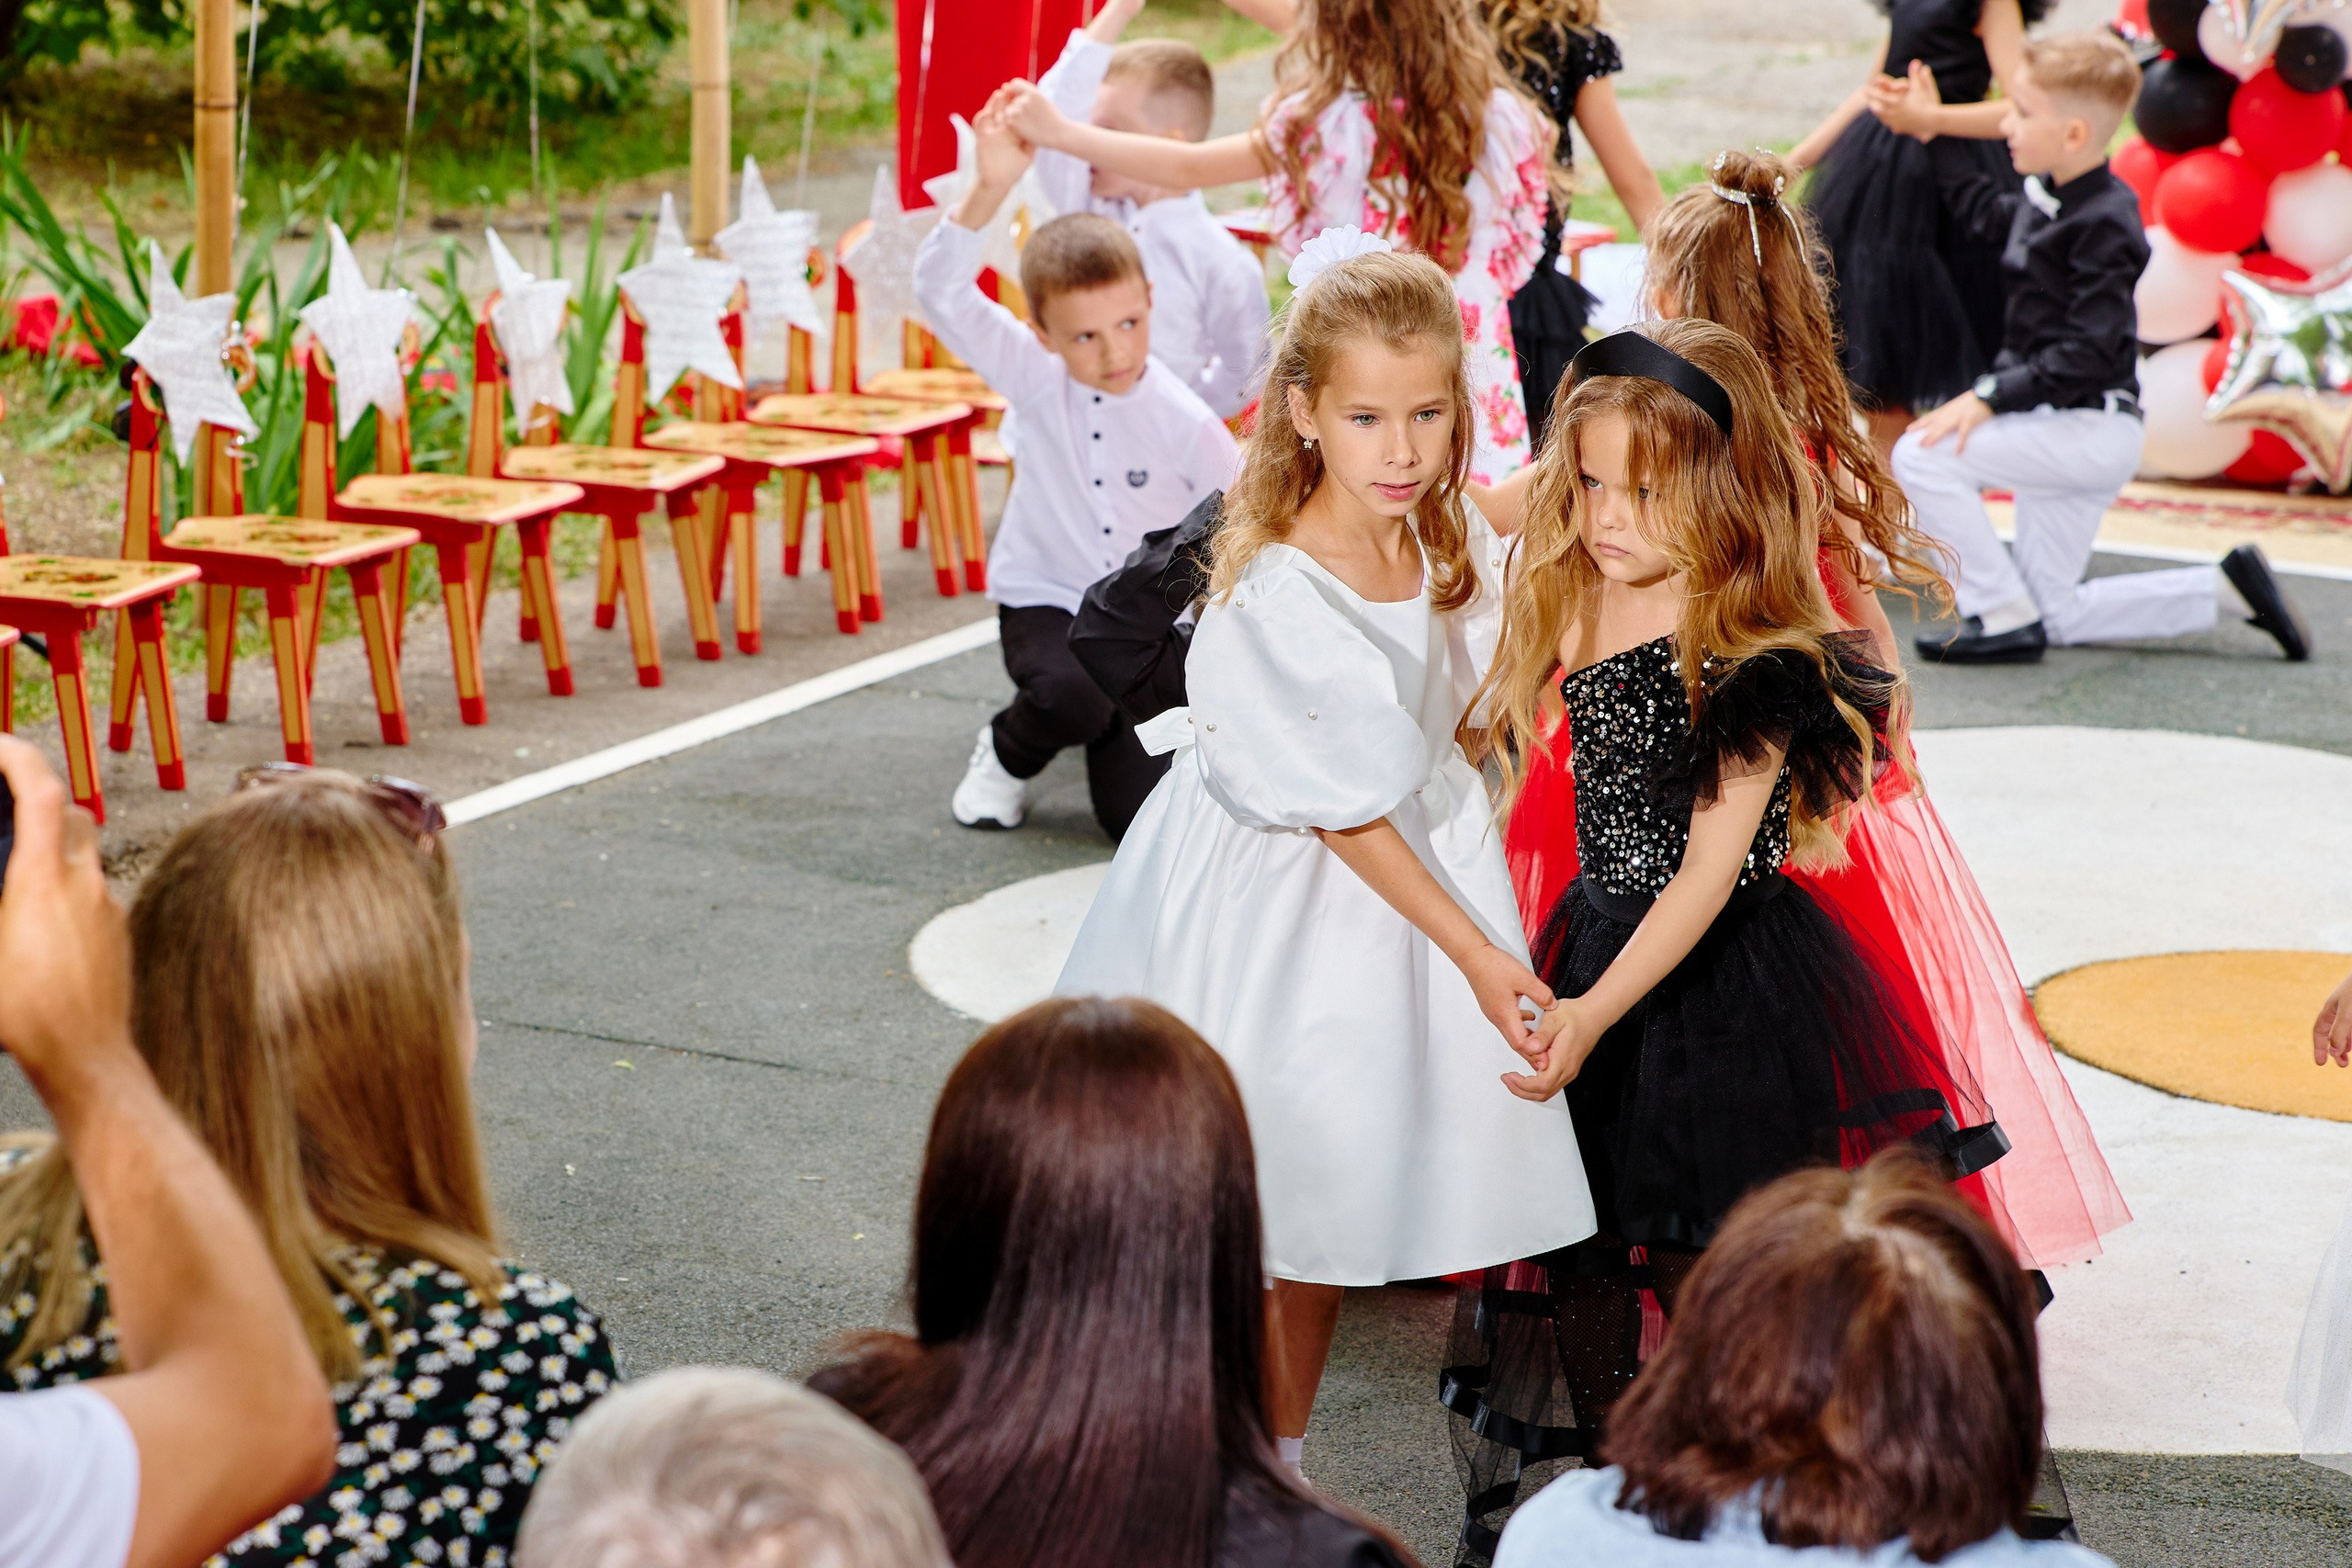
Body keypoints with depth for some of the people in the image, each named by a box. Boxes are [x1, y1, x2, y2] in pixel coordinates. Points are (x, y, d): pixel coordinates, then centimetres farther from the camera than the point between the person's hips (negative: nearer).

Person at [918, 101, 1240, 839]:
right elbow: (942, 290, -22)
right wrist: (990, 190, -35)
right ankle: (1008, 753, 2)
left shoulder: (1187, 425, -14)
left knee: (1142, 818, -14)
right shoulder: (1036, 378, -10)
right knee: (1072, 695, -36)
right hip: (1046, 603, 0)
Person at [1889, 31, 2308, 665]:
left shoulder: (2103, 225, -19)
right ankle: (2228, 589, 18)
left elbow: (2090, 353, -25)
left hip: (2090, 432, -10)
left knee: (1923, 455, -19)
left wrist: (1991, 396, -27)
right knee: (2062, 618, 12)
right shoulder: (2047, 200, 8)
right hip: (2061, 430, 10)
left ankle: (2005, 618, -12)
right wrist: (1937, 136, 30)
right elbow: (1983, 210, 31)